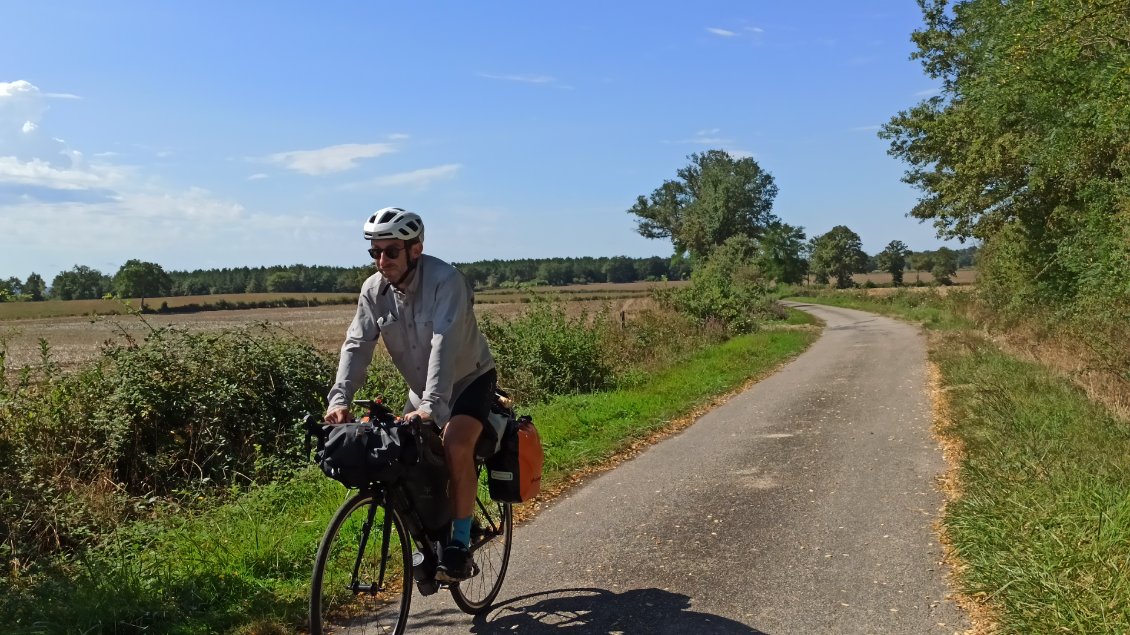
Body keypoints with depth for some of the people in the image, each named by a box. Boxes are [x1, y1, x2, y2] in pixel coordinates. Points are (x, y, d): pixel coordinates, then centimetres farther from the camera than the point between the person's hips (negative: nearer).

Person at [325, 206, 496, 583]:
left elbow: (444, 345, -39)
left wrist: (431, 407, -49)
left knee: (456, 446, -29)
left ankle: (459, 545, -15)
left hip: (469, 379, -6)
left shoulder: (445, 280, -29)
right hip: (422, 389, 6)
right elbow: (357, 345, -16)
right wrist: (339, 400, -30)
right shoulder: (374, 290, -11)